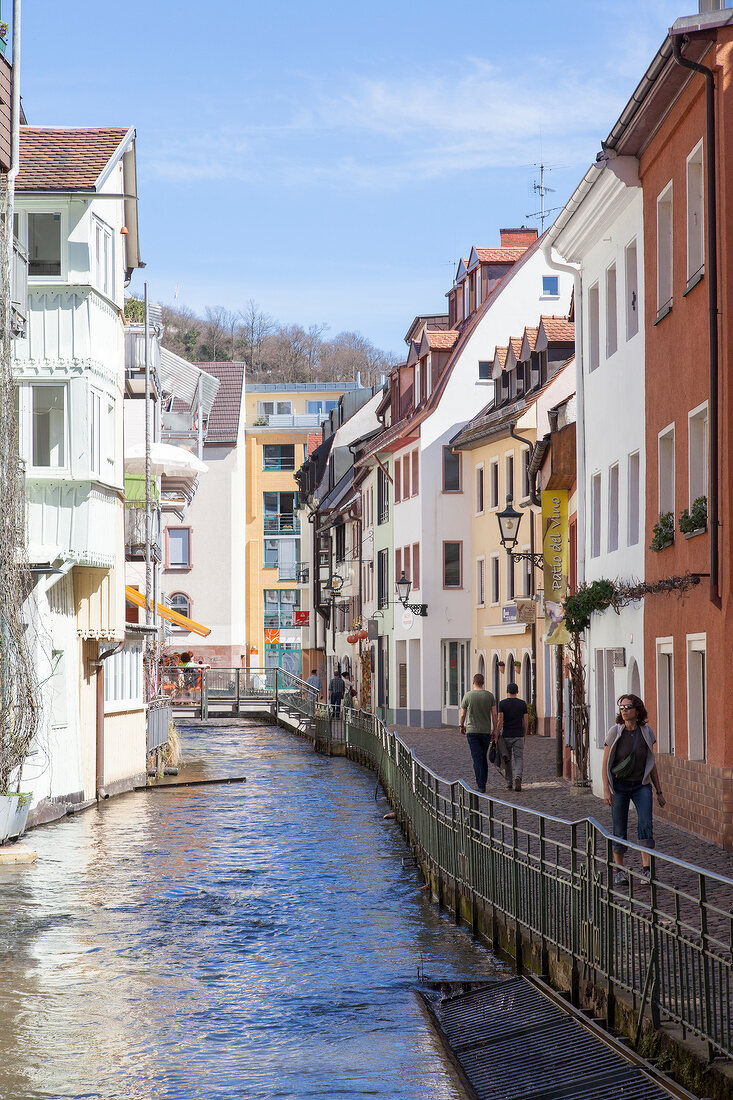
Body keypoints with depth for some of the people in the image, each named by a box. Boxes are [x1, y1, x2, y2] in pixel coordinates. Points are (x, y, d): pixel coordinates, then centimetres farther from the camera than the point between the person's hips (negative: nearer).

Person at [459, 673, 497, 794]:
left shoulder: (468, 695, -6)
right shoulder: (489, 695, 1)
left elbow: (462, 714, -2)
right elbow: (494, 714, 0)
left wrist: (461, 726, 15)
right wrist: (494, 730, 7)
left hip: (472, 731, -3)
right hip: (486, 731, 3)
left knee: (477, 758, -4)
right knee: (484, 758, 17)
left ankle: (481, 786, -10)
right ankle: (483, 782, 23)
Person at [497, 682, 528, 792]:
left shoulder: (502, 703, -3)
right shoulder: (522, 703, 2)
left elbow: (500, 721, -10)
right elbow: (526, 721, 2)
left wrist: (497, 735, -6)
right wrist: (524, 735, 13)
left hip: (506, 736, 0)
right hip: (518, 736, 0)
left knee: (507, 760, 12)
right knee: (519, 759, -1)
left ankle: (509, 783, 15)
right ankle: (518, 777, -27)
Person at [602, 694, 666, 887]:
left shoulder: (646, 732, 0)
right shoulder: (615, 732, -6)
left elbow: (651, 764, 10)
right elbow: (606, 763, -3)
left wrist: (659, 791, 12)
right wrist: (606, 790, -12)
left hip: (642, 786, 1)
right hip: (619, 786, -1)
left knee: (645, 824, -17)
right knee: (619, 830, 3)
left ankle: (646, 869, -20)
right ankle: (619, 871, 18)